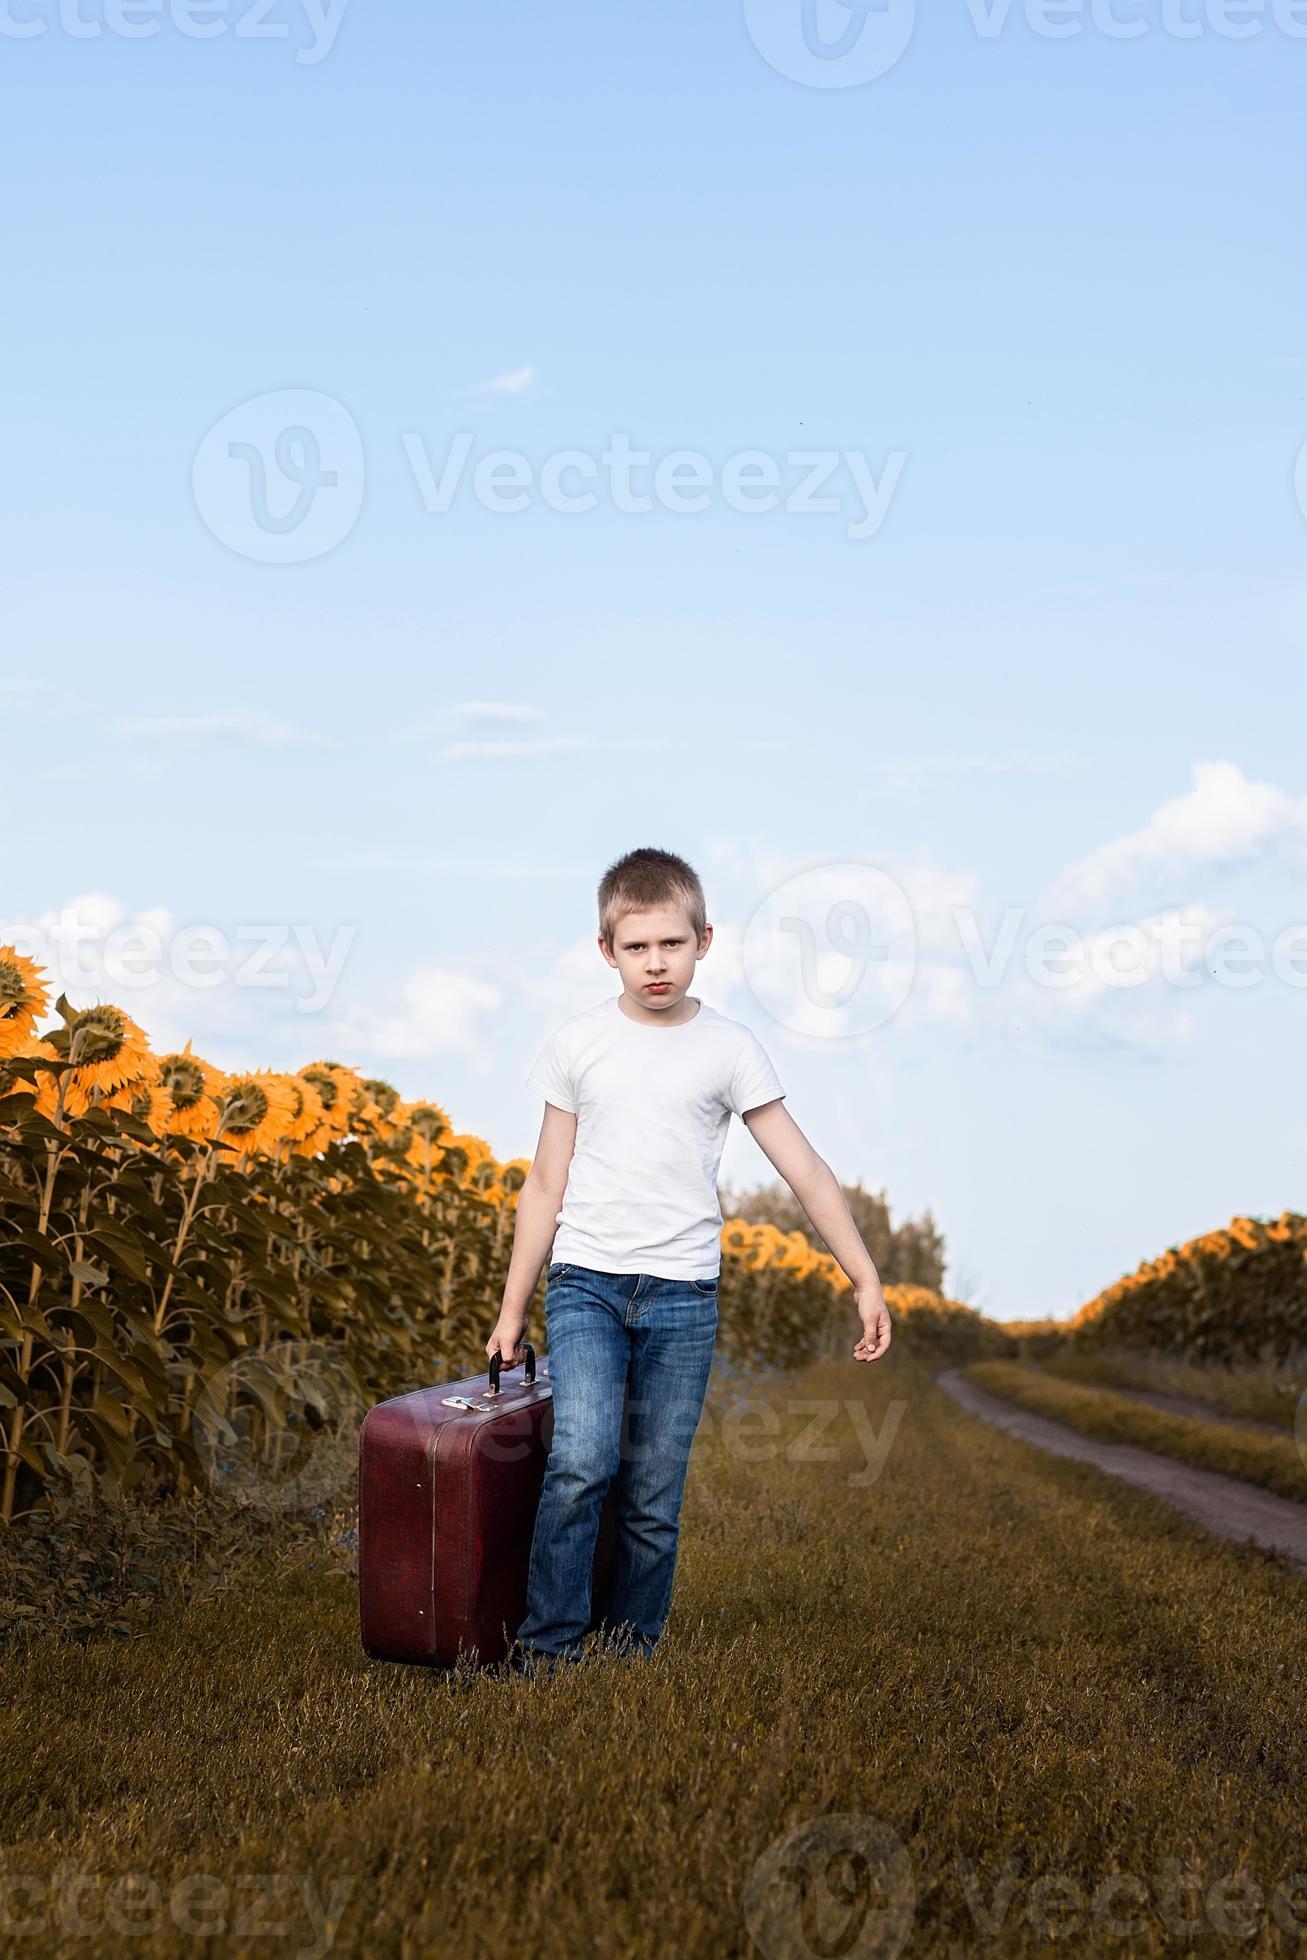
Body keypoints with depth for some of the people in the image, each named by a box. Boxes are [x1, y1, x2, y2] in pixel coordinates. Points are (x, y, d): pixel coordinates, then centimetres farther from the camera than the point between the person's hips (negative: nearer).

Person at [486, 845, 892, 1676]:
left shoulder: (730, 1048, 2)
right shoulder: (578, 1044, 5)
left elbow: (807, 1171, 2)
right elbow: (546, 1185, 10)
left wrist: (867, 1282, -2)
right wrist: (512, 1309, 10)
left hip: (682, 1295, 0)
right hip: (585, 1282, 0)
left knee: (654, 1500, 1)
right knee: (582, 1461, -20)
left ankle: (628, 1656, 16)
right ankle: (547, 1645, -8)